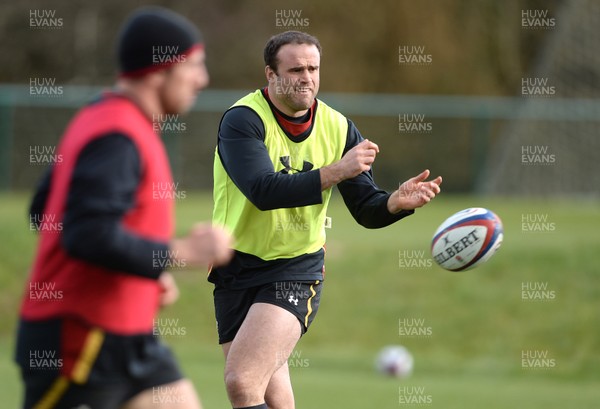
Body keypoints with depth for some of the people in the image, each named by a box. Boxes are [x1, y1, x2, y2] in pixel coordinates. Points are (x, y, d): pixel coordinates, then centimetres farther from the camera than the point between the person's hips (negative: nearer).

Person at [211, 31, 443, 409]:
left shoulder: (338, 128, 1)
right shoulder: (243, 119, -12)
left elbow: (367, 209, 4)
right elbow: (264, 191, -27)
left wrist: (398, 201, -18)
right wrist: (336, 171, -32)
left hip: (297, 269, 0)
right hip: (237, 269, 0)